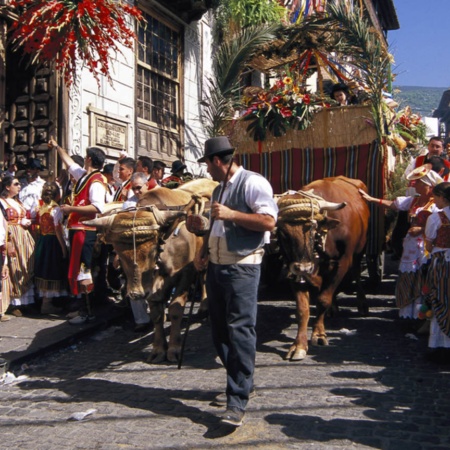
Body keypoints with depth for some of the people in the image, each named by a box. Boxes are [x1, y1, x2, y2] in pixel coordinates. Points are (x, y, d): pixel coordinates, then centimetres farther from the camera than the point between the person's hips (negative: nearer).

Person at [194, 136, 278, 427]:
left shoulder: (253, 182, -8)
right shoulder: (219, 189, 19)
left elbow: (269, 221, -18)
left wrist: (231, 214, -19)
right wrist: (204, 253, 12)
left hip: (242, 267, -9)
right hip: (216, 266, 9)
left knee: (240, 330, -10)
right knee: (221, 329, 13)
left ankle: (238, 403, -5)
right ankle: (242, 383, 30)